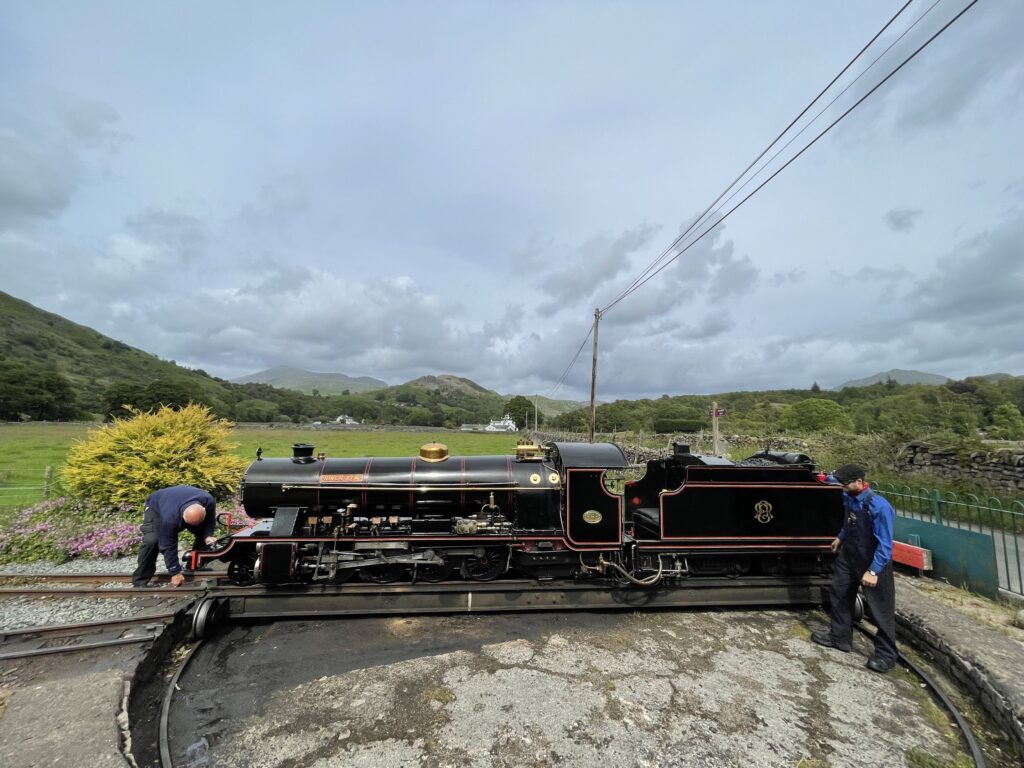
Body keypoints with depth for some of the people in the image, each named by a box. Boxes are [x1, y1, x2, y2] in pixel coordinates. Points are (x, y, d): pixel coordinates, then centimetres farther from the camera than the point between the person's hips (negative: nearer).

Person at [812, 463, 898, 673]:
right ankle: (840, 637, 33)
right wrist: (841, 537, 25)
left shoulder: (879, 506, -28)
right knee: (840, 596, 17)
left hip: (873, 563, -8)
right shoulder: (849, 498, -6)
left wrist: (873, 571, -23)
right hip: (848, 557, 8)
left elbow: (885, 544, -24)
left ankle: (886, 654, 24)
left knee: (880, 609, 7)